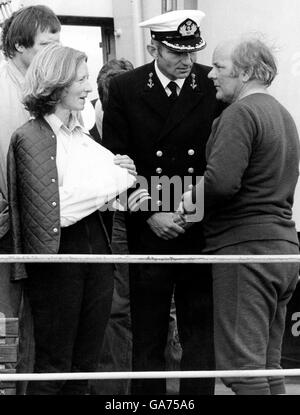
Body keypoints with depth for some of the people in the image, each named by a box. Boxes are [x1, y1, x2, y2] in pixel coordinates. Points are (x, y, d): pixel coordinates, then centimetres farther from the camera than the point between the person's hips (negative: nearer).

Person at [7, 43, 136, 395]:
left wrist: (123, 176, -7)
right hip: (59, 255, -7)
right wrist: (116, 180, -12)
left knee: (85, 363, 11)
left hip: (96, 246, 7)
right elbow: (53, 210, -17)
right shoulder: (31, 137, -9)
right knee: (53, 366, 0)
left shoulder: (82, 134, 14)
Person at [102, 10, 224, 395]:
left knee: (200, 334, 5)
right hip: (147, 231, 0)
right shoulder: (124, 89, 0)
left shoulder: (215, 86, 0)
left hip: (202, 231, 1)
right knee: (147, 338, 5)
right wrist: (150, 214, -11)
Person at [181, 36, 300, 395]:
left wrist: (192, 198, -5)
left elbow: (221, 181, -25)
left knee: (243, 366, -8)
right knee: (268, 363, 13)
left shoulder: (240, 113, -12)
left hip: (244, 246, -10)